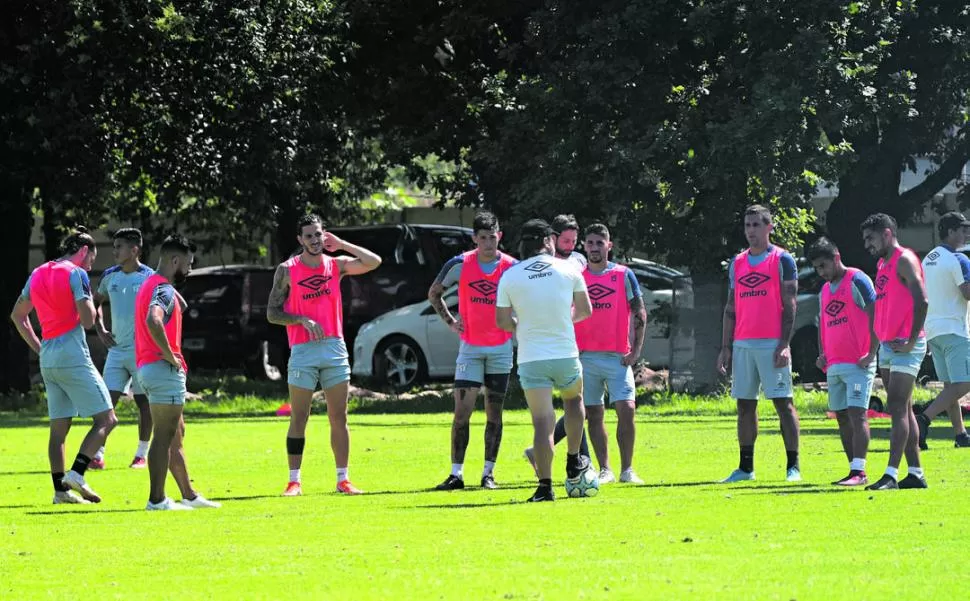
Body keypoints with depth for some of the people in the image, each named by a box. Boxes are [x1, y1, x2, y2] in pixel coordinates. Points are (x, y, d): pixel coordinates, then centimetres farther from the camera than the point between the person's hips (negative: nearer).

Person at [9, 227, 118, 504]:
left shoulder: (37, 275, 14)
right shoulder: (76, 274, -9)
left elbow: (18, 315, 22)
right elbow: (88, 320, -15)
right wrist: (89, 298, 4)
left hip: (48, 359, 8)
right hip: (73, 358, -8)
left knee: (59, 427, 11)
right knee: (106, 419, -5)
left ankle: (60, 489, 10)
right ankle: (76, 474, -18)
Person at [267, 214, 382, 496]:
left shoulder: (336, 265, 8)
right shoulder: (287, 270, 0)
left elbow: (373, 262, -1)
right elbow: (272, 313, 0)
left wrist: (341, 244, 0)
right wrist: (302, 320, -14)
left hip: (335, 348, 3)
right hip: (303, 350, -3)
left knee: (339, 417, 3)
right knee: (299, 419, -1)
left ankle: (343, 479, 8)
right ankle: (294, 480, 3)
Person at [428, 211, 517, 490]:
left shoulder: (513, 268, -5)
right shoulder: (460, 264, -6)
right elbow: (434, 293, 8)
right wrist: (450, 321, -1)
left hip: (501, 349, 1)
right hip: (470, 347, -1)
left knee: (494, 412, 5)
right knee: (462, 410, -7)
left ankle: (488, 473, 11)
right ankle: (456, 474, -4)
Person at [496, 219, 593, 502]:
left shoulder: (509, 276, -2)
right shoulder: (568, 270, -1)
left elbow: (501, 321, 1)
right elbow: (585, 311, 9)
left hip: (530, 359, -1)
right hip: (565, 354, 1)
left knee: (542, 423, -2)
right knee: (574, 399, 30)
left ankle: (545, 486, -8)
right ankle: (573, 462, 35)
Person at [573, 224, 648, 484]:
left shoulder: (623, 275, 4)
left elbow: (639, 314, 4)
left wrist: (635, 351, -4)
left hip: (617, 356, -2)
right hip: (585, 356, 2)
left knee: (627, 410, -12)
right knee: (594, 415, 3)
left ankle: (627, 470, -3)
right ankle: (604, 470, 10)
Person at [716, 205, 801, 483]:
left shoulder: (781, 260, -1)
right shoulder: (737, 263, 16)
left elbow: (789, 305, -7)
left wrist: (784, 344, -15)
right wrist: (726, 347, 12)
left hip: (771, 343, -6)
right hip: (742, 344, 6)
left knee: (783, 402, -6)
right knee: (745, 405, 7)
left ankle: (793, 466, -3)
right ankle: (745, 467, 13)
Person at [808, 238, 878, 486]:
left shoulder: (857, 281, -6)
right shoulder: (825, 291, 19)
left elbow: (875, 317, -10)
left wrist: (872, 353, -15)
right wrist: (822, 354, 10)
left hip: (858, 363, -8)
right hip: (834, 366, 8)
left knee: (857, 414, -13)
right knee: (842, 416, 7)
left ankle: (859, 471, -17)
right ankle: (855, 470, 11)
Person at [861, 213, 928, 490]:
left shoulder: (904, 260, -11)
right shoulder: (882, 264, 18)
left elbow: (921, 300, -20)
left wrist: (911, 342, -20)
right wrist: (878, 344, 15)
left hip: (905, 347, -10)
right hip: (887, 347, 10)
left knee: (898, 407, -13)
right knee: (902, 409, 10)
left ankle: (891, 474, -17)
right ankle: (915, 474, 13)